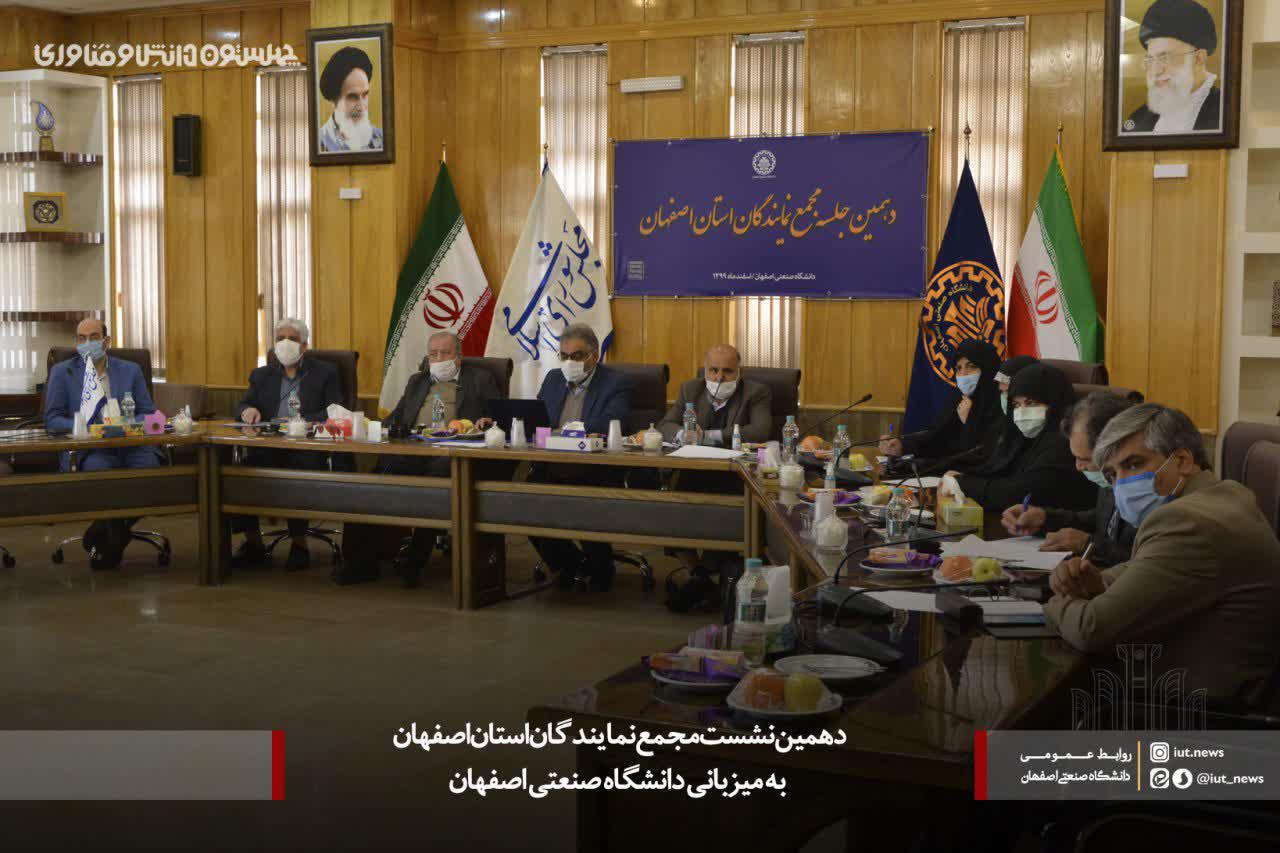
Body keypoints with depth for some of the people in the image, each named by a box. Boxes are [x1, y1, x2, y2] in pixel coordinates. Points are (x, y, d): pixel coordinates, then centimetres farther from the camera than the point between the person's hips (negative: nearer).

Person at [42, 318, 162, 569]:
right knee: (99, 468, -38)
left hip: (128, 444, 2)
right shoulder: (62, 372, 14)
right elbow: (52, 420, 6)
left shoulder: (130, 370, 18)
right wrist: (88, 428, -12)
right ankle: (116, 538, -14)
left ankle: (100, 537, -11)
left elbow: (148, 414, 13)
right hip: (85, 449, -2)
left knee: (148, 464, -32)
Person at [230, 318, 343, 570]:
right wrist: (249, 410, -10)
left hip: (307, 449, -3)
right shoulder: (262, 375, 23)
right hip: (269, 447, 4)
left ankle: (299, 545, -19)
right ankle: (253, 544, -13)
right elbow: (242, 407, 16)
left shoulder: (325, 373, 11)